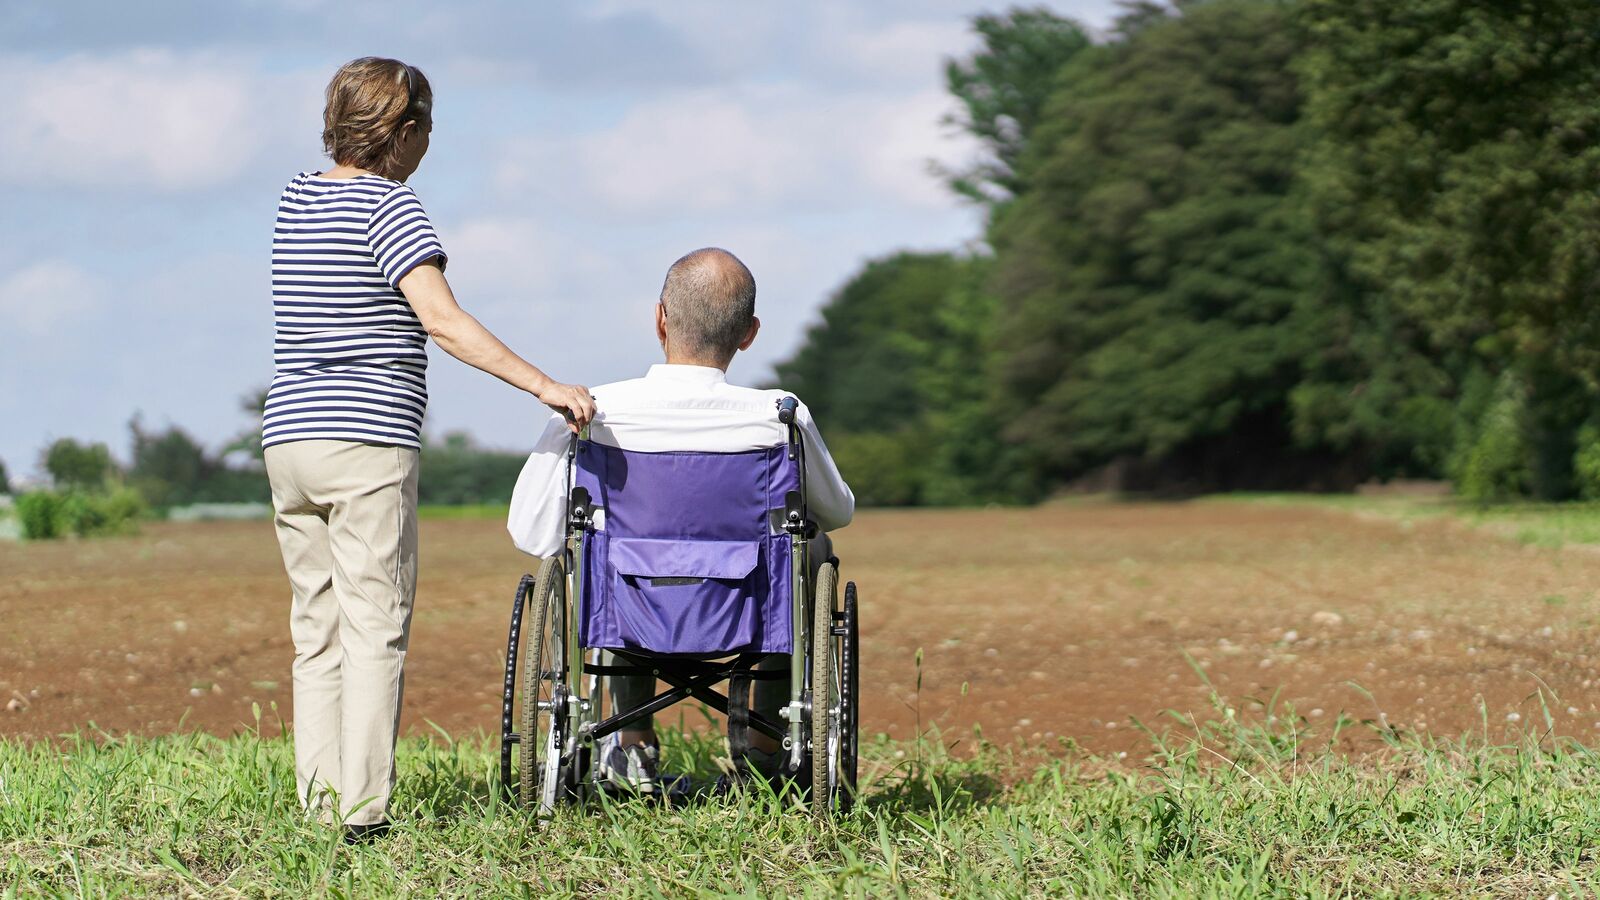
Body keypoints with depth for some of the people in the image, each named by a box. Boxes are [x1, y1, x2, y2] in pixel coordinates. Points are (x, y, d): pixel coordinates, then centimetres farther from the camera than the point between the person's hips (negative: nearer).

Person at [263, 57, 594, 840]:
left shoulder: (298, 197, 13)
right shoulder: (388, 207, -9)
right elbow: (442, 320, -20)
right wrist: (543, 385, -22)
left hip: (290, 438, 7)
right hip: (367, 443, -7)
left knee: (317, 628, 9)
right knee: (375, 628, -7)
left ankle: (321, 800, 5)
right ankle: (363, 811, -12)